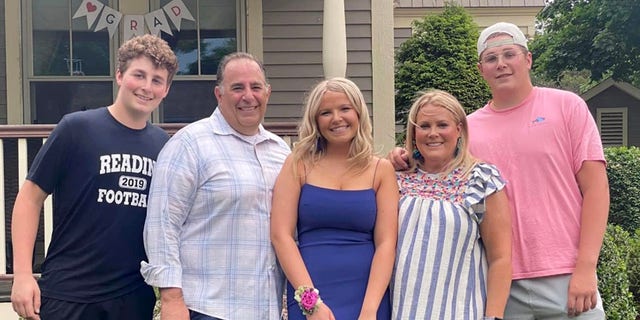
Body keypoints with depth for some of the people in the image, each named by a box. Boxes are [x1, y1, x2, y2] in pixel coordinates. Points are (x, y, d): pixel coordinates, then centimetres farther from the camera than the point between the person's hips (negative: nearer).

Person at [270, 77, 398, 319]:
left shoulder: (381, 170, 3)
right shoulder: (298, 164, 1)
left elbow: (386, 242, -4)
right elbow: (280, 235, -6)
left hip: (368, 297, 1)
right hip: (308, 300, -1)